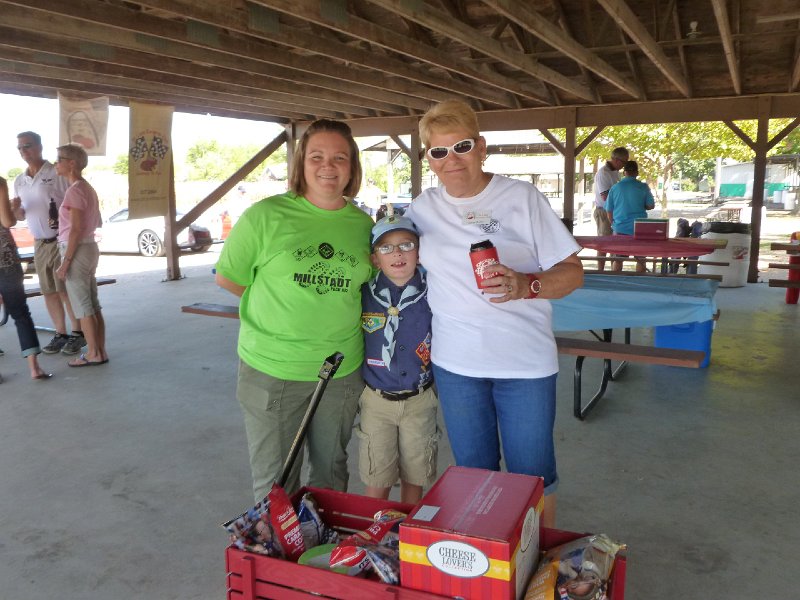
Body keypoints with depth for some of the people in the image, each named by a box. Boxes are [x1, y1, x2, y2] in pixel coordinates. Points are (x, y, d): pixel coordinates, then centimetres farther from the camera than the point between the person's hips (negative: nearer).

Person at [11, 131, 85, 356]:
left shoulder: (57, 173, -8)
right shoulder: (19, 181, 11)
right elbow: (22, 216, 18)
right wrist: (15, 209, -4)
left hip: (61, 241, -6)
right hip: (39, 243, 6)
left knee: (66, 289, -4)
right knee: (49, 291, 8)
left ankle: (77, 333, 6)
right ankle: (60, 334, 17)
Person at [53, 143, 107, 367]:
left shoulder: (75, 190, -15)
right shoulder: (88, 188, 12)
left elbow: (76, 230, -19)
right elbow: (98, 222, 20)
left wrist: (65, 262, -18)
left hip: (77, 251, -9)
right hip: (90, 248, 9)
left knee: (82, 307, -1)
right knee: (93, 305, 11)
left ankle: (93, 354, 5)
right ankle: (100, 351, 16)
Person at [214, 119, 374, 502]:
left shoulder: (363, 224, 2)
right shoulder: (266, 215, -9)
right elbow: (227, 278, -2)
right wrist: (285, 304, -5)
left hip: (342, 368, 3)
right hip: (271, 370, -3)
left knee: (331, 473, 21)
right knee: (274, 480, 10)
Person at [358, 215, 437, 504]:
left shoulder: (431, 294, -8)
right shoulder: (364, 294, -8)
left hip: (419, 401, 1)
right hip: (377, 401, 0)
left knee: (414, 478, 16)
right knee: (376, 482, 9)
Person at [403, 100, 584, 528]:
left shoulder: (522, 197, -4)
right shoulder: (422, 209, 5)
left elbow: (572, 271, -5)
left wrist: (525, 286, -26)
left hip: (525, 362, -3)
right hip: (455, 364, 3)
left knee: (532, 475, 9)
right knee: (473, 473, 18)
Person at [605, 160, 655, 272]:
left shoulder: (615, 188, 0)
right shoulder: (643, 187, -3)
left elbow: (609, 210, 4)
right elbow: (651, 206, 0)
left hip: (620, 229, 1)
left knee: (618, 259, 11)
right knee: (640, 259, 11)